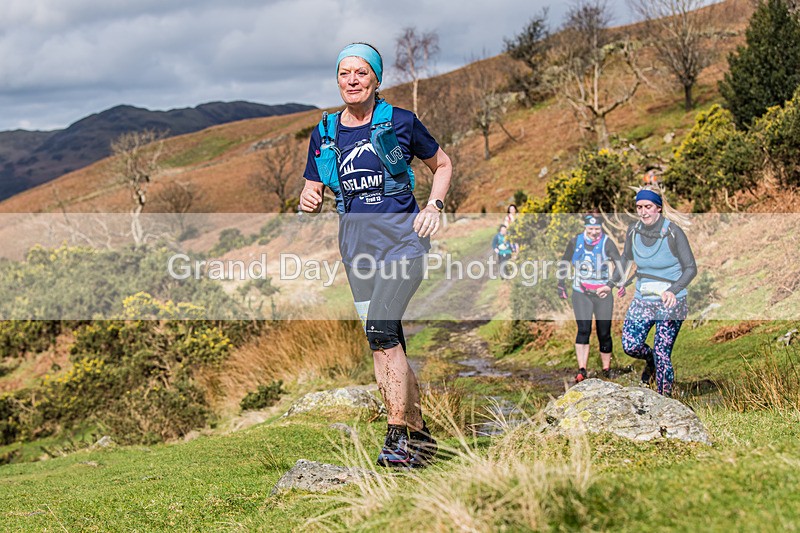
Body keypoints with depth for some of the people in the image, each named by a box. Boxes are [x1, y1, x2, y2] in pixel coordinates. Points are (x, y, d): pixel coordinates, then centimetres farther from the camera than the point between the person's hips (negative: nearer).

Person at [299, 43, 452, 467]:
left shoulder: (400, 122, 0)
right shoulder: (324, 134, 9)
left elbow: (443, 165, 13)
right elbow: (312, 194, 16)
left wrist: (433, 207, -3)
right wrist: (309, 201, -7)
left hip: (402, 235, -4)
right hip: (356, 242, 5)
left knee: (380, 329, -22)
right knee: (385, 344, 5)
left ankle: (398, 434, -17)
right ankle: (419, 433, 17)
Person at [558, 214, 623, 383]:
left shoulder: (607, 243, -7)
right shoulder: (575, 241, 0)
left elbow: (620, 265, -11)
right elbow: (564, 262, 13)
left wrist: (610, 284, -23)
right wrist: (561, 285, 12)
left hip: (602, 293, 0)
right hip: (581, 293, 1)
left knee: (604, 333, 4)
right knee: (583, 330, -14)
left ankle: (606, 369, 21)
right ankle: (582, 370, -16)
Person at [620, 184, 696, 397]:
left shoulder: (673, 232, -14)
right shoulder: (633, 231, -1)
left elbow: (691, 268, -13)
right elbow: (625, 260, 17)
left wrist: (673, 291, -28)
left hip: (670, 302, -4)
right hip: (642, 300, 4)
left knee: (662, 354, -7)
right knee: (630, 346, -10)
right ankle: (650, 360, 26)